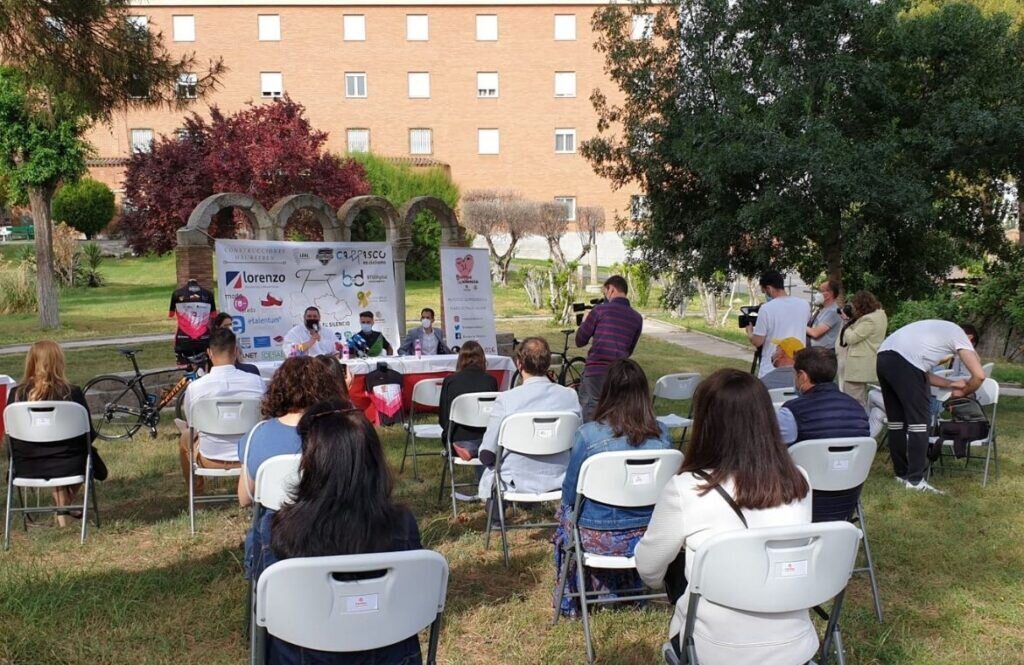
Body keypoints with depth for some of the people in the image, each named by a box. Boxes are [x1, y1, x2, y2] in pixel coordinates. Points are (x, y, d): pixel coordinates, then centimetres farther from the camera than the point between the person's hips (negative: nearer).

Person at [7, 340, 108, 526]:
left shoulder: (16, 395, -8)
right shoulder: (72, 393, -15)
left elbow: (12, 437, 2)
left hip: (27, 469, 3)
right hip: (68, 466, -3)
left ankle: (62, 510, 37)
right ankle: (65, 506, 40)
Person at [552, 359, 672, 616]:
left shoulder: (588, 435, -20)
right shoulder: (662, 435, -10)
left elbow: (570, 494, -8)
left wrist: (568, 505, 15)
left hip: (598, 539, -2)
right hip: (646, 538, 3)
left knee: (566, 511, 30)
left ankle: (571, 601, 41)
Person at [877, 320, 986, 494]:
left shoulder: (938, 329, 37)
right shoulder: (959, 334, 15)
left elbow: (922, 372, 32)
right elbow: (979, 376, 7)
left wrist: (949, 384, 30)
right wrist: (963, 392, 24)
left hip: (883, 358, 8)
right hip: (904, 362, -8)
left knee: (896, 420, 17)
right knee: (919, 421, 1)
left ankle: (902, 473, 26)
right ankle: (915, 480, 3)